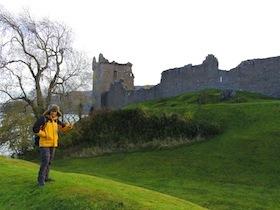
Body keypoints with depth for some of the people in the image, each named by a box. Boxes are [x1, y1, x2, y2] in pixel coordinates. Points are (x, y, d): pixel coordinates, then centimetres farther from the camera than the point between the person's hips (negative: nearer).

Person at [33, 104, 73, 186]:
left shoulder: (56, 120, 8)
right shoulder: (43, 119, -11)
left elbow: (64, 127, 9)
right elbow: (35, 129, -15)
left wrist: (69, 126, -14)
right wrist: (45, 135, -19)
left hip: (53, 144, 7)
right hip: (44, 143, -7)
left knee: (49, 161, 13)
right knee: (45, 161, -14)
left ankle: (46, 177, 24)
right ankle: (41, 179, -7)